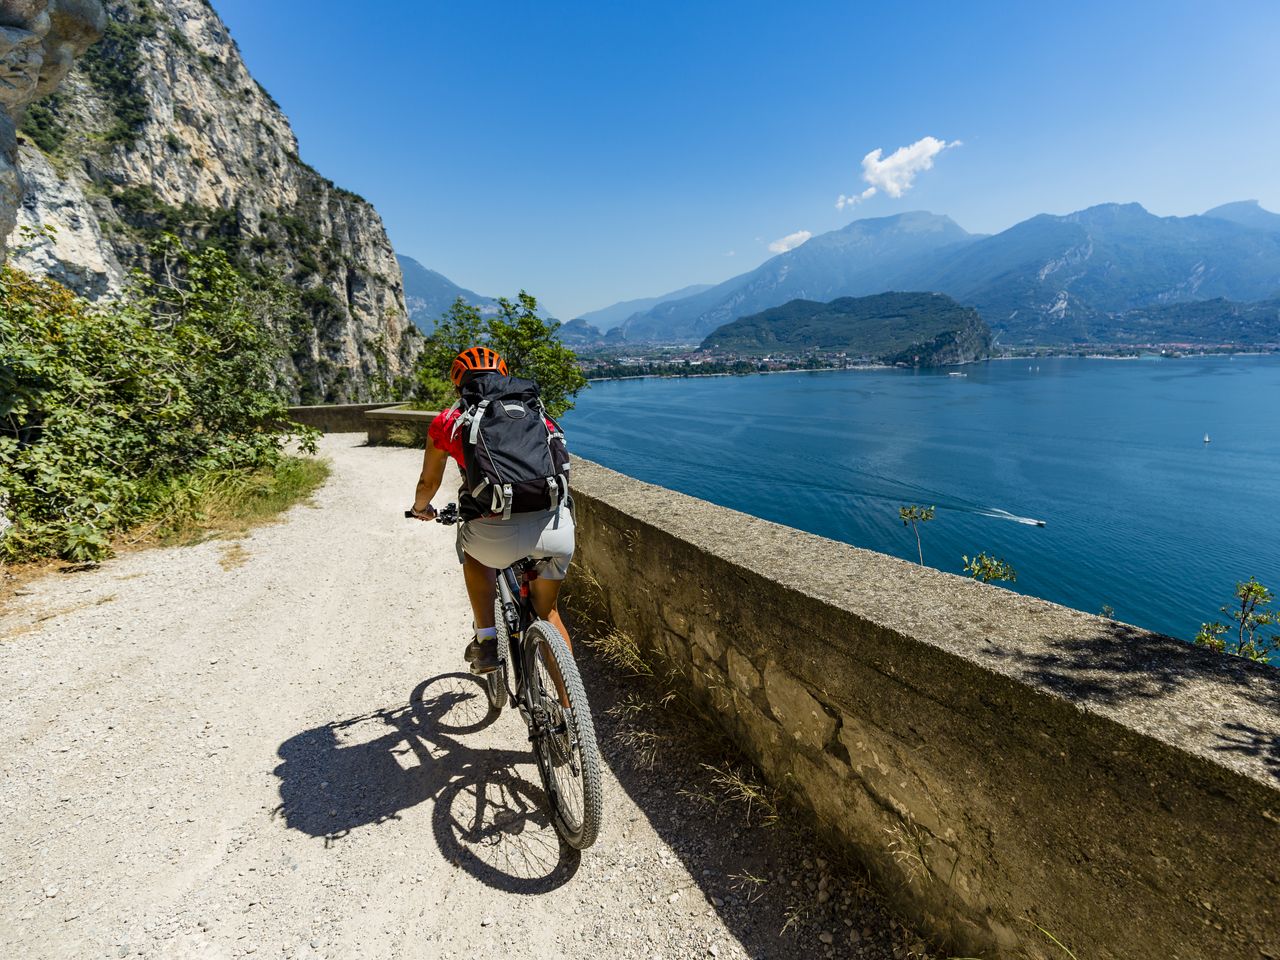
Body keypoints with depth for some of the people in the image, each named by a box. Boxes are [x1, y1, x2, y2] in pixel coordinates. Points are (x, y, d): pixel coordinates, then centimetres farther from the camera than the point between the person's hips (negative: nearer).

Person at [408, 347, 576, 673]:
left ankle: (486, 640, 29)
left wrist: (422, 508, 54)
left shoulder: (448, 421, 17)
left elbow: (428, 483, 32)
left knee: (473, 552, 36)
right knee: (547, 611, 28)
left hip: (495, 535, -2)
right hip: (556, 529, 2)